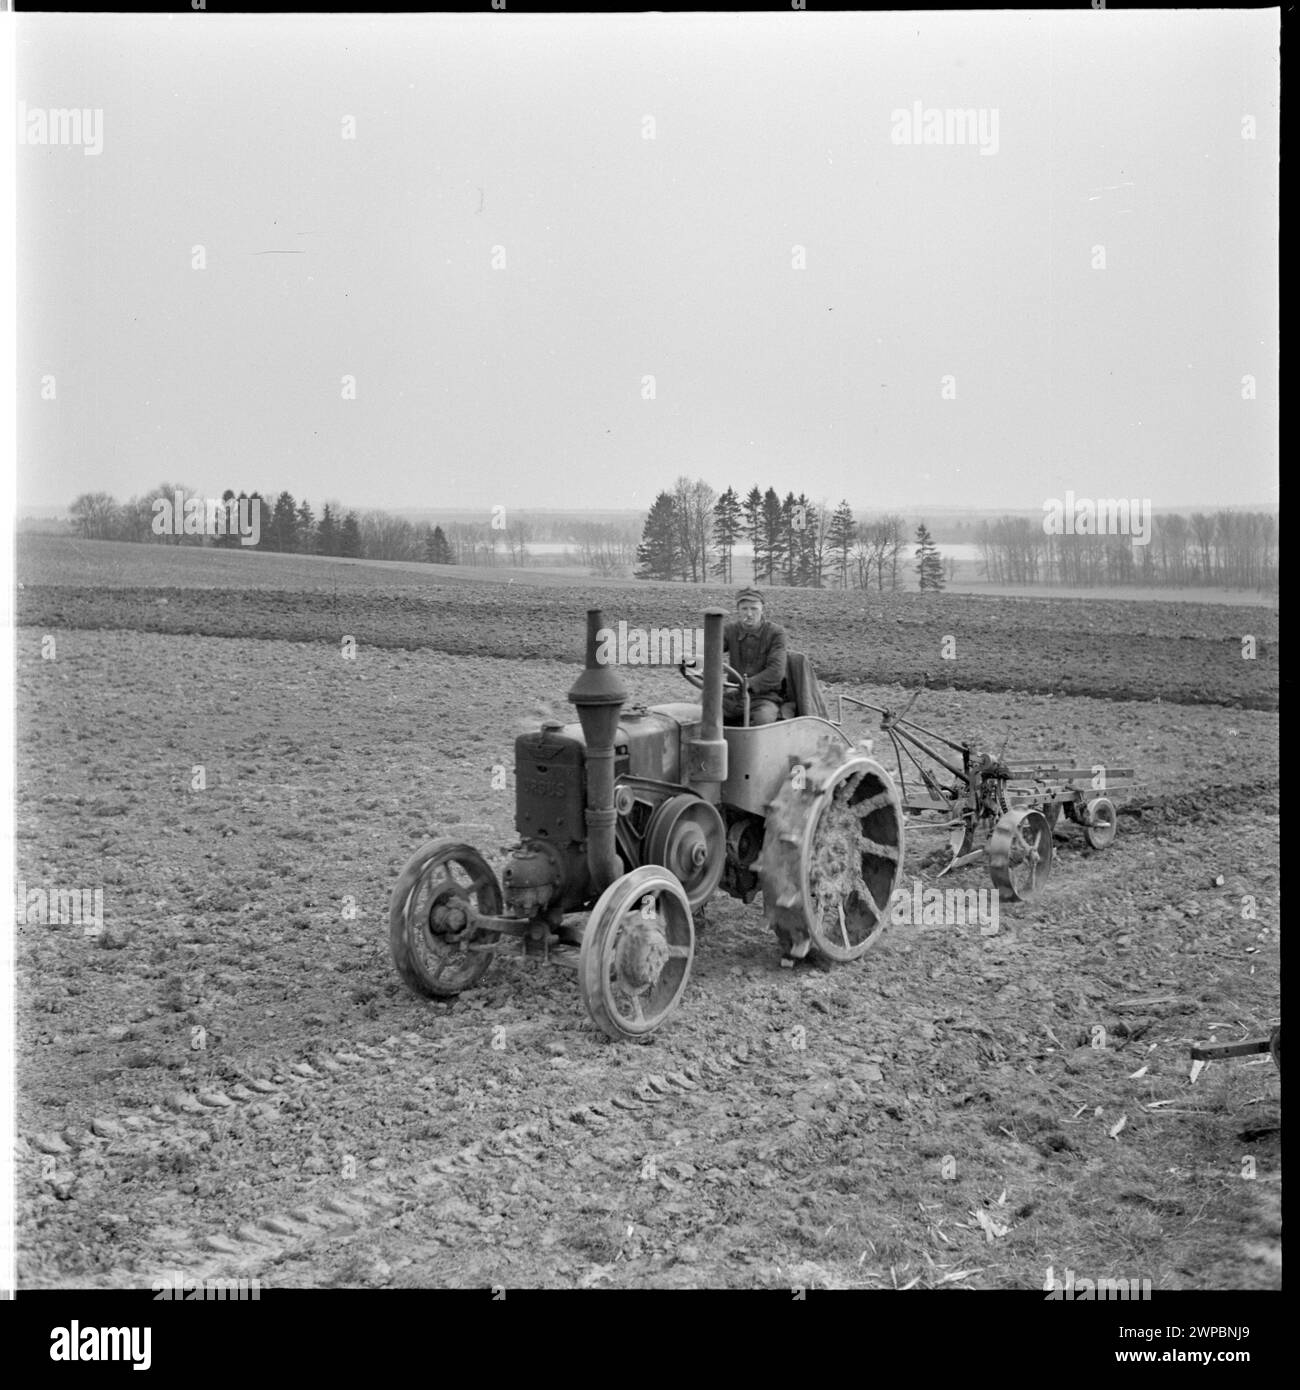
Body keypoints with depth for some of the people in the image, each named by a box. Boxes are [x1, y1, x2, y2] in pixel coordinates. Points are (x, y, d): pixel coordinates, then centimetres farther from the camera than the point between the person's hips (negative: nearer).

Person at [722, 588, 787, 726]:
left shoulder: (776, 633, -2)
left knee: (763, 719, -36)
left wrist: (748, 683, -25)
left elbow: (776, 671, -13)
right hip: (733, 696, 3)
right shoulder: (730, 630, 10)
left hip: (764, 696, -3)